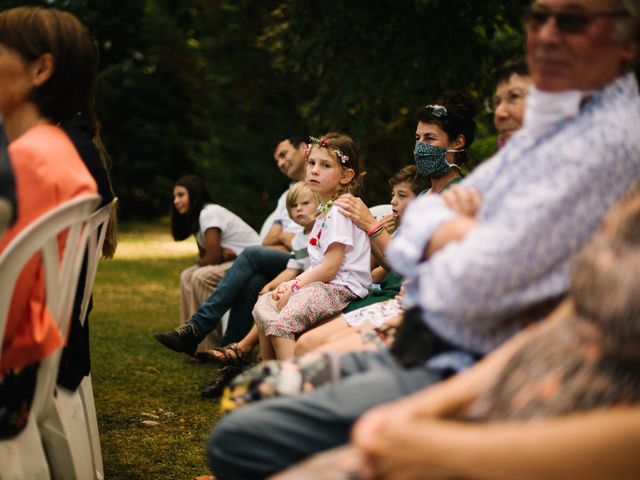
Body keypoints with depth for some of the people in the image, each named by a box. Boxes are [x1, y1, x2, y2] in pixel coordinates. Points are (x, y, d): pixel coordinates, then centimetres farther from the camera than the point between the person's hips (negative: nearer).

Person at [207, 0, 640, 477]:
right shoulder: (545, 127, 14)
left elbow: (466, 287, -25)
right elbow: (418, 217, 13)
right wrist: (449, 229, -11)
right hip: (429, 352, 10)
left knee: (238, 440, -15)